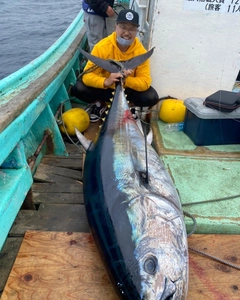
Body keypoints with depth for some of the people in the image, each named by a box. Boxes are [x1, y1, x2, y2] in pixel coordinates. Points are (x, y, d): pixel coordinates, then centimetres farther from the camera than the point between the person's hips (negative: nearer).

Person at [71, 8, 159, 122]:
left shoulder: (141, 51, -18)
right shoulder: (101, 47, -21)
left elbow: (145, 81, -22)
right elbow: (87, 75, -24)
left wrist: (126, 81, -42)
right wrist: (106, 82, -45)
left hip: (128, 89, 1)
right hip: (105, 87, 0)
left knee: (152, 97, -24)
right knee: (78, 89, -24)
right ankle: (100, 104, 5)